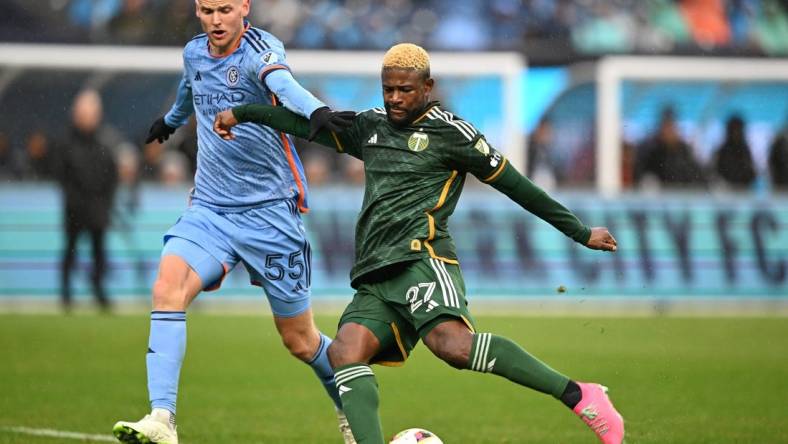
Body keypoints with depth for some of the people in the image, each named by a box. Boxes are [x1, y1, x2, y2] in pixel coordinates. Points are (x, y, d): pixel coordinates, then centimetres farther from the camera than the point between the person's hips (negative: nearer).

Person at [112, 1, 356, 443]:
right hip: (209, 208, 5)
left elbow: (281, 80, -38)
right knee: (167, 287, -23)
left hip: (270, 210, -5)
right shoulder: (194, 53, 7)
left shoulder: (260, 49, -13)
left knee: (300, 340, 3)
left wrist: (316, 110, -59)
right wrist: (172, 120, 54)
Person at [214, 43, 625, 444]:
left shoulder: (450, 131, 5)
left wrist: (581, 233, 10)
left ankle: (576, 395, -30)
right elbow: (311, 123, 34)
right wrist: (242, 112, 30)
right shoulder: (371, 127, 24)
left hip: (420, 257, -7)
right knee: (344, 351, -22)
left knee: (452, 343, -34)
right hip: (374, 279, 7)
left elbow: (513, 184, 8)